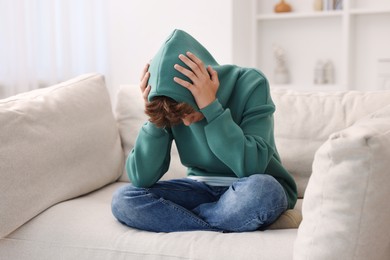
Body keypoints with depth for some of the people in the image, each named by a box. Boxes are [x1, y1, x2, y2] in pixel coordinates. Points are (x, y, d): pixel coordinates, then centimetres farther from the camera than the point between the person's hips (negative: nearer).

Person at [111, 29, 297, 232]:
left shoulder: (251, 84, -19)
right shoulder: (170, 104, -10)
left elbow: (251, 167, -30)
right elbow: (141, 179, -14)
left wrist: (211, 107, -33)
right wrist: (155, 117, -25)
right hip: (202, 187, 4)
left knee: (260, 190, -39)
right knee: (123, 200, -16)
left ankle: (173, 217, -12)